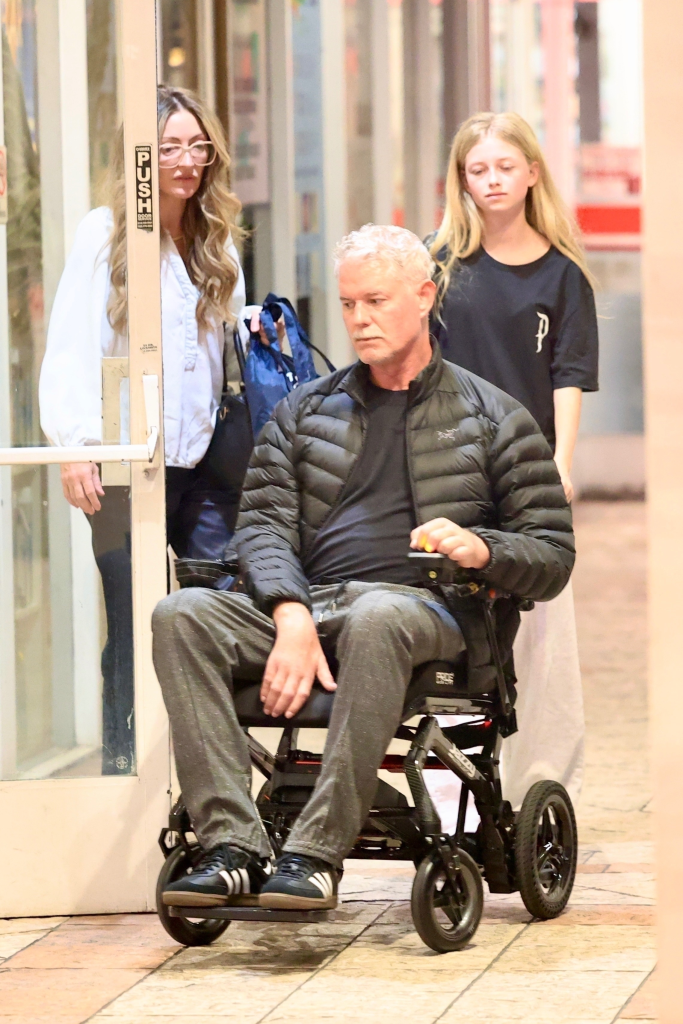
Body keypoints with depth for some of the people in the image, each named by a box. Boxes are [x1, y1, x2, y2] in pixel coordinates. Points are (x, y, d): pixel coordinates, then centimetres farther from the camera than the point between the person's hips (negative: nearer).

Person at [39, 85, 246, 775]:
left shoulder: (216, 241, 14)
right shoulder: (104, 234, -2)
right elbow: (72, 349, -8)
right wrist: (75, 445, -19)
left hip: (205, 459, 4)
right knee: (133, 625, -2)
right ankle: (122, 768, 8)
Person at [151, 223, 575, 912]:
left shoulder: (494, 420, 15)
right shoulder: (304, 410, 22)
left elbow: (553, 557, 10)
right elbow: (263, 522, 8)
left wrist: (481, 549, -14)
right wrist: (292, 617, -12)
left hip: (427, 607, -4)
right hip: (308, 602, 4)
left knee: (376, 619, -41)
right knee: (181, 615, -25)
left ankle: (316, 855, -41)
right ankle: (231, 846, -34)